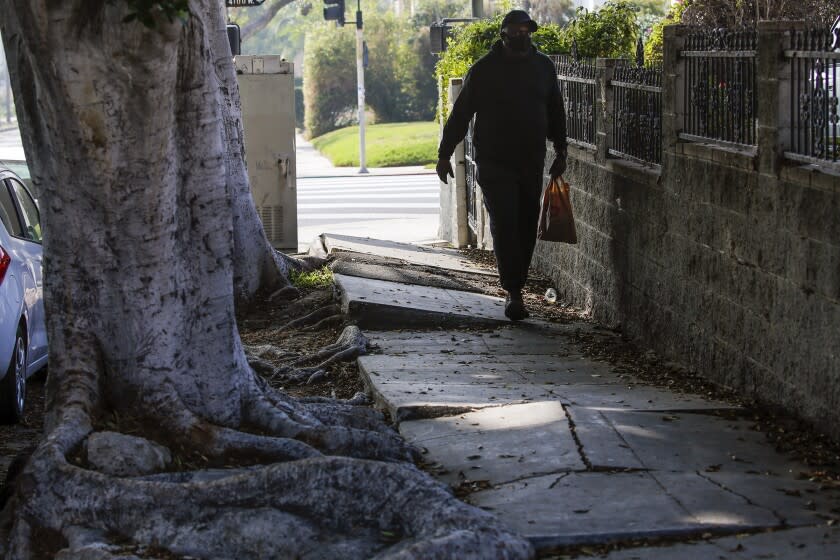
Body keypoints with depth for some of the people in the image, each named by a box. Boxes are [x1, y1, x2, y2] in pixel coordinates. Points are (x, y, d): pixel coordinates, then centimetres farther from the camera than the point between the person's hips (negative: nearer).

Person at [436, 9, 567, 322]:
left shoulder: (543, 67, 9)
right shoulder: (484, 70, -3)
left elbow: (555, 112, 18)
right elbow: (460, 114, -1)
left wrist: (560, 152, 16)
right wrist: (444, 154, -1)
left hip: (532, 164, 4)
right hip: (494, 164, -4)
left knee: (526, 228, 5)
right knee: (504, 227, -10)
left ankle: (516, 288, 15)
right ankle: (513, 293, -10)